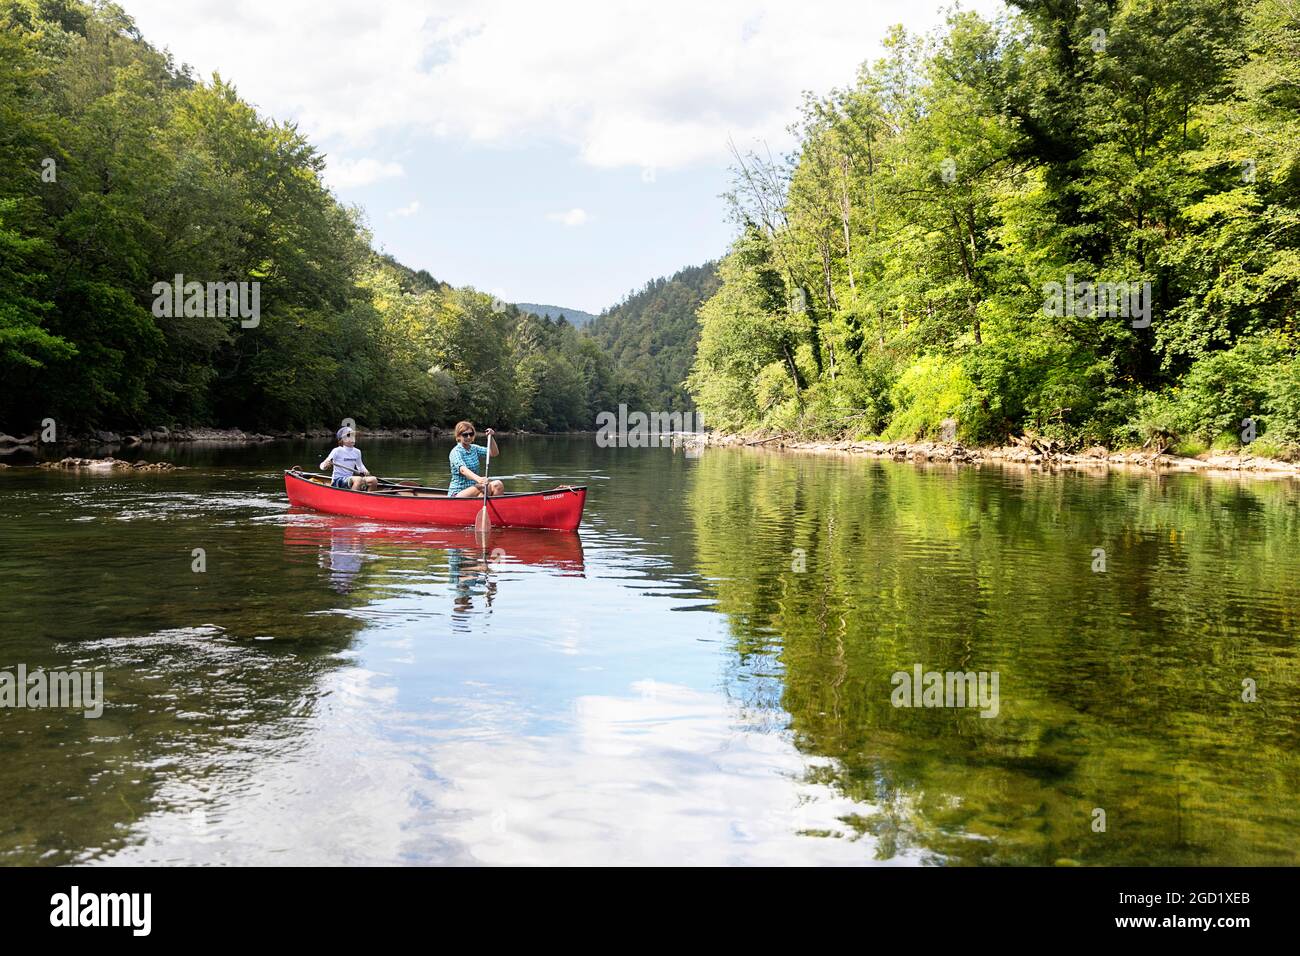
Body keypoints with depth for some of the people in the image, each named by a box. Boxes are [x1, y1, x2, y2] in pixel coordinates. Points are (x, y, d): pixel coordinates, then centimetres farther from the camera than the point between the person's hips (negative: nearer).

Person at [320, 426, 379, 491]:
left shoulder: (357, 452, 9)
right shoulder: (337, 451, -8)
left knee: (373, 480, -14)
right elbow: (322, 466, -8)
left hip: (349, 479, 6)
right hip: (338, 481, -6)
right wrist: (325, 464, -33)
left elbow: (360, 465, 27)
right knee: (358, 479, -34)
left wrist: (364, 471, 4)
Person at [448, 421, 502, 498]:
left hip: (472, 489, 6)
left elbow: (494, 453, 2)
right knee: (482, 487, -32)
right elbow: (463, 470, -30)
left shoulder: (474, 449, 10)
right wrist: (478, 479, -49)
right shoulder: (455, 452, -12)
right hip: (457, 494, -6)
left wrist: (490, 437, -14)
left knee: (497, 485, -17)